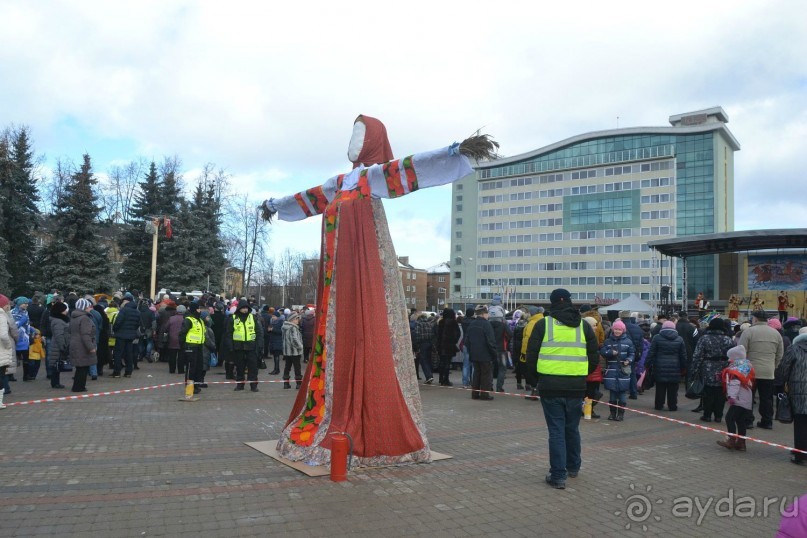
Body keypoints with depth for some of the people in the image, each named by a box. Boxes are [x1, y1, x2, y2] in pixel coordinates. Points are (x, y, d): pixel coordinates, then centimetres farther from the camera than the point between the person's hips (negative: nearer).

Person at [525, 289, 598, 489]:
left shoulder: (543, 324, -2)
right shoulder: (584, 326, 6)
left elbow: (531, 356, -2)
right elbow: (594, 358, 9)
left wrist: (534, 380, 10)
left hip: (550, 387, -3)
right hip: (576, 387, 3)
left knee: (556, 430, 3)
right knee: (572, 429, 19)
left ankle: (558, 475, 3)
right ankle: (573, 467, 34)